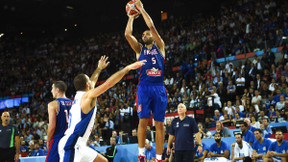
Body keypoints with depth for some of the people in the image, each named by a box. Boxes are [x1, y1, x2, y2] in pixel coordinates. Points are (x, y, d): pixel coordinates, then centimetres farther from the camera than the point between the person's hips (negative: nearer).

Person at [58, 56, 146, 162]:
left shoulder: (79, 96, 16)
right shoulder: (87, 96, -9)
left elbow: (92, 82, 36)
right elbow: (108, 83, -17)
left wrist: (99, 68, 51)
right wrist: (128, 68, -13)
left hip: (79, 146, 10)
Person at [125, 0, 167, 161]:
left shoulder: (160, 46, 16)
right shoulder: (140, 49, 18)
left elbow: (152, 26, 6)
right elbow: (128, 34, 4)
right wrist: (131, 17, 14)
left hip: (159, 88, 0)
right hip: (144, 87, 0)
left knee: (160, 123, 0)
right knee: (143, 120, -8)